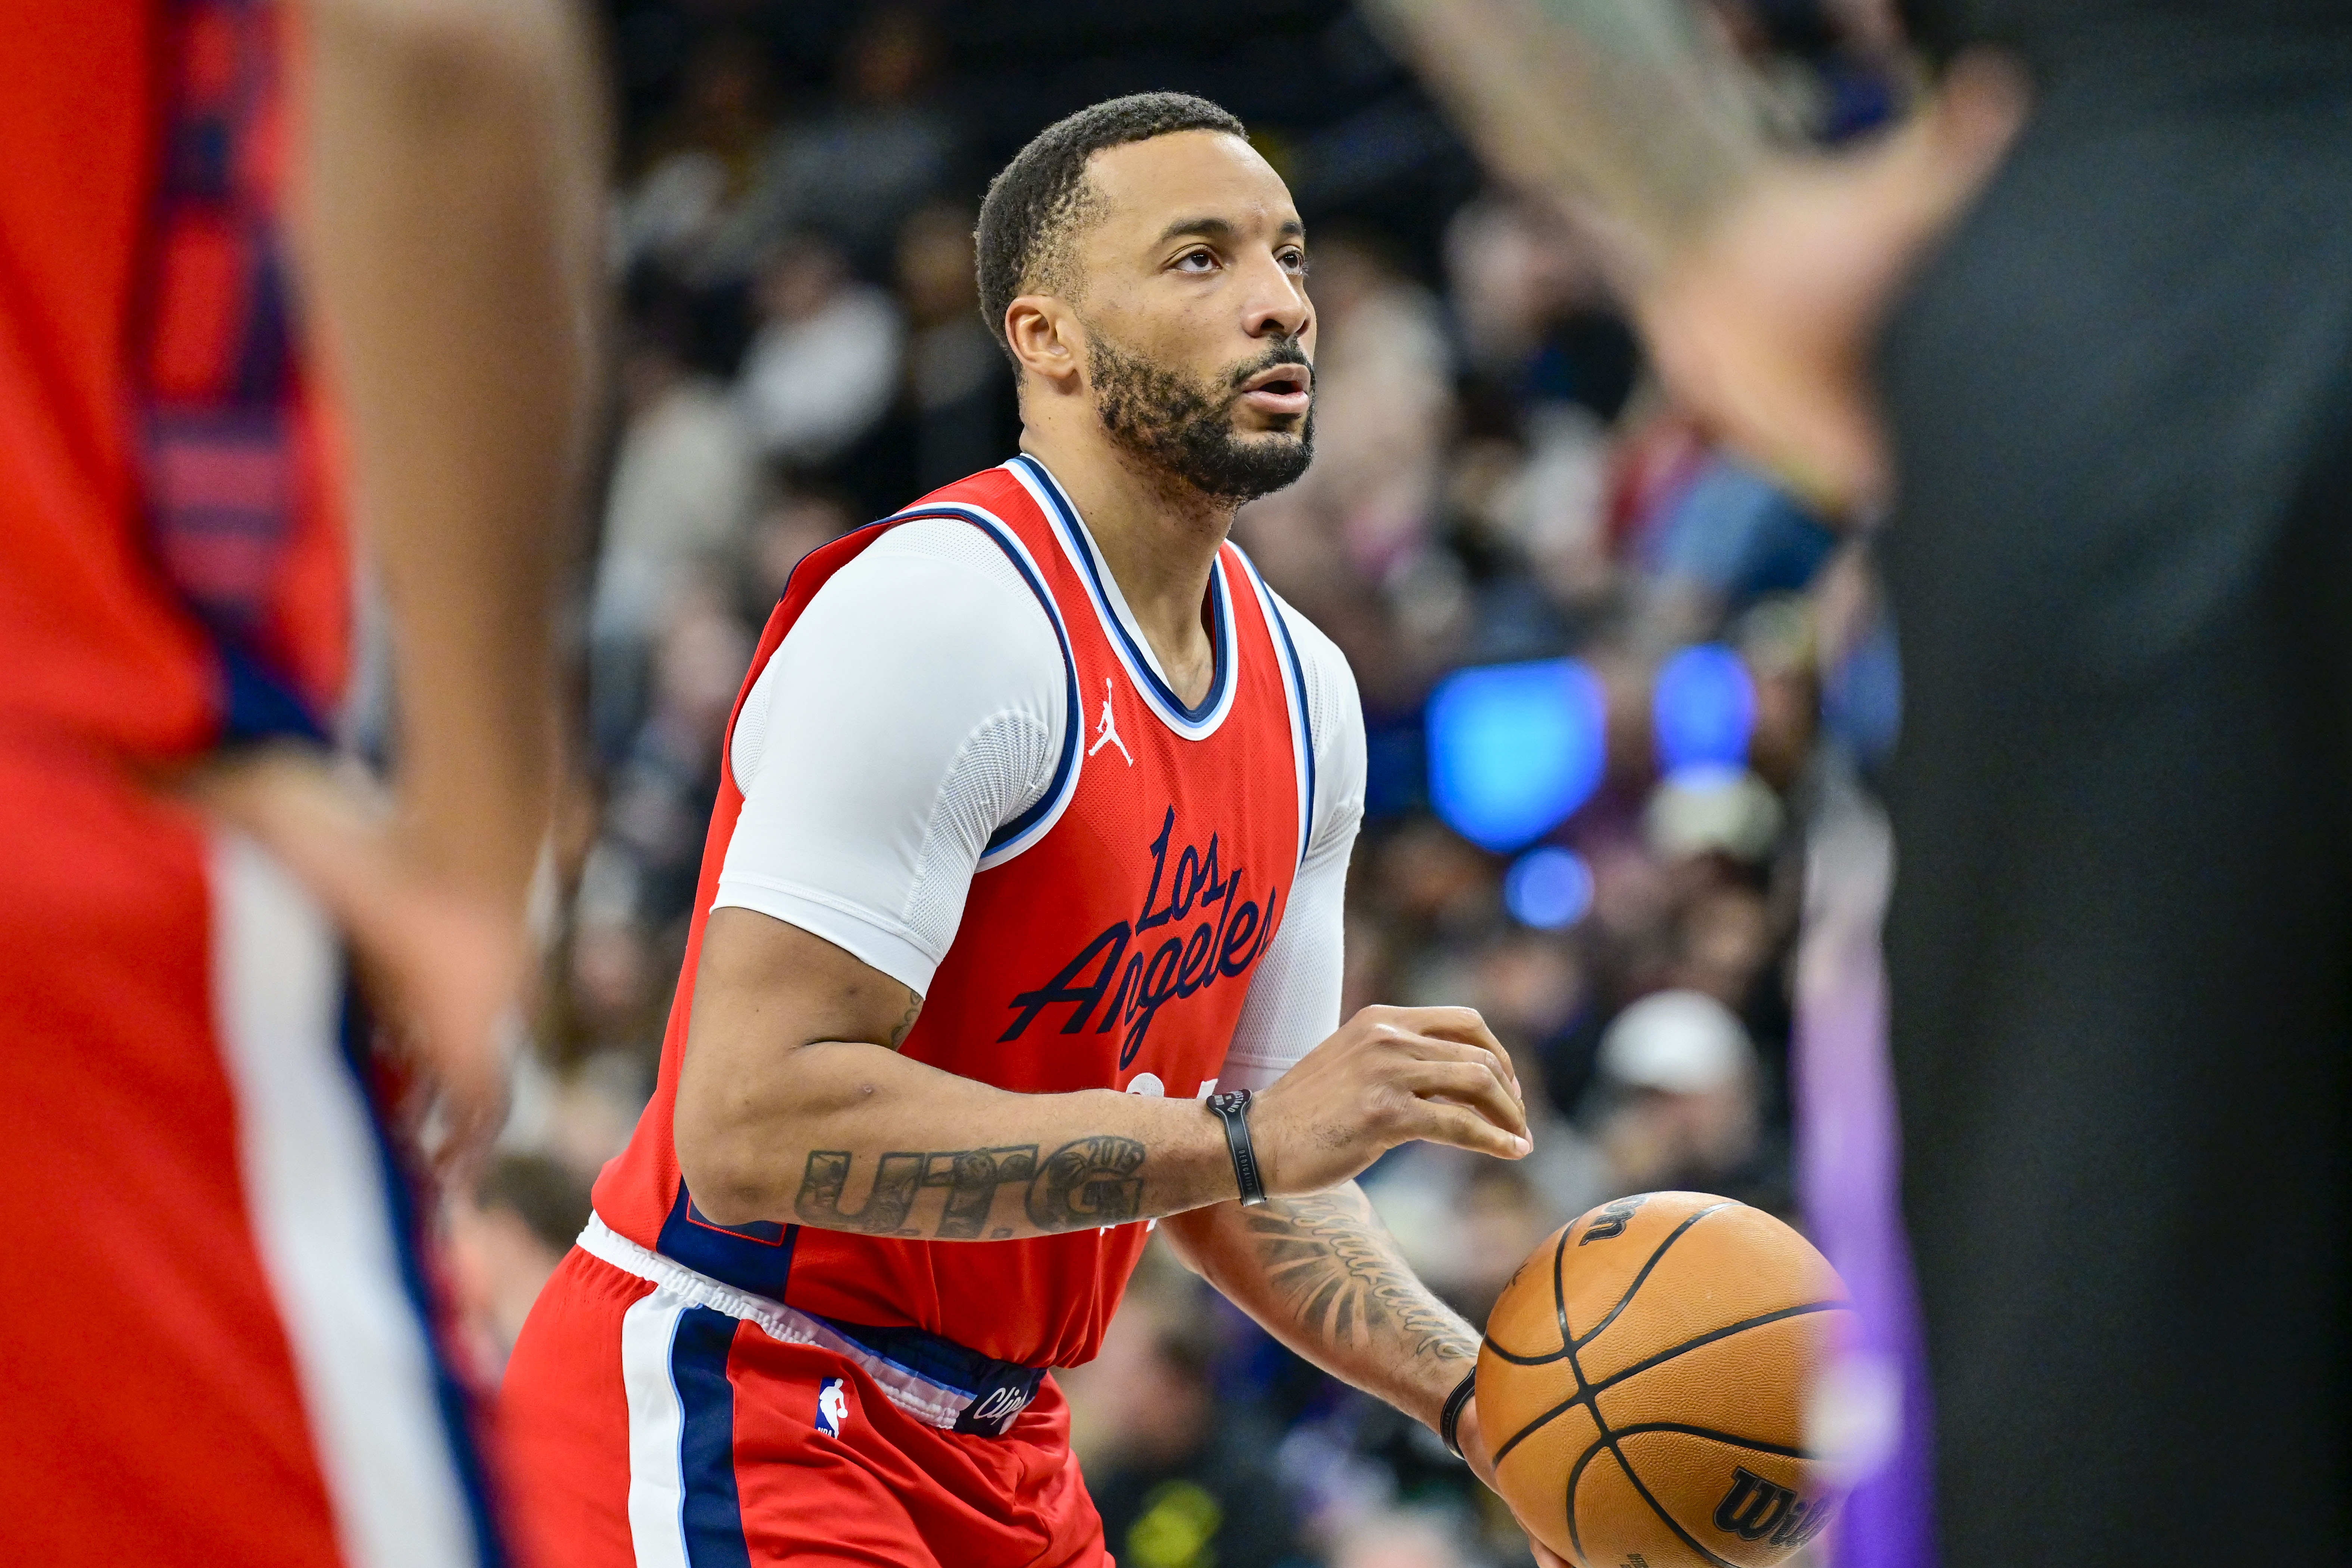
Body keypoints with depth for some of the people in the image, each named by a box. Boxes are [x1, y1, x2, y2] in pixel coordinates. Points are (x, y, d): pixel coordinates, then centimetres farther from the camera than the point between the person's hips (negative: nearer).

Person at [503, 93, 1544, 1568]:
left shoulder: (1305, 696, 7)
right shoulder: (945, 616, -19)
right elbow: (751, 1128, -28)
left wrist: (1478, 1392, -2)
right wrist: (1247, 1137, -27)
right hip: (732, 1419, -8)